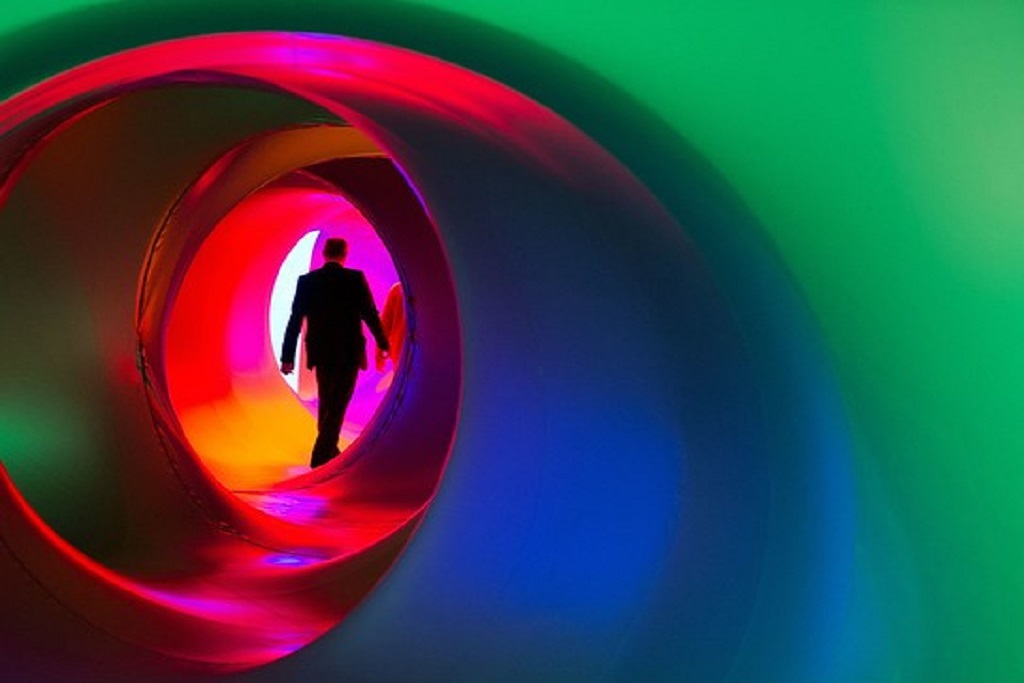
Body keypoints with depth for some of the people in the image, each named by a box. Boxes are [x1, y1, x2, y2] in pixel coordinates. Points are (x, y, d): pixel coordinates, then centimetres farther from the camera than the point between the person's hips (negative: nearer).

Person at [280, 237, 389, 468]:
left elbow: (294, 321, -1)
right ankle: (321, 455, -8)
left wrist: (287, 357, 1)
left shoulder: (306, 281, 0)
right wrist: (382, 344, 9)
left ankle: (328, 450, 32)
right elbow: (370, 315, -5)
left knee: (326, 403, 20)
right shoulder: (355, 278, -8)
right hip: (349, 353, -4)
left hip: (320, 352, 4)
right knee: (337, 405, 1)